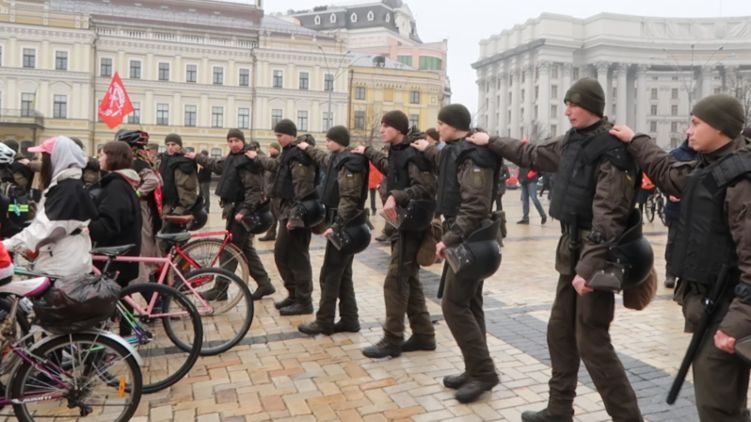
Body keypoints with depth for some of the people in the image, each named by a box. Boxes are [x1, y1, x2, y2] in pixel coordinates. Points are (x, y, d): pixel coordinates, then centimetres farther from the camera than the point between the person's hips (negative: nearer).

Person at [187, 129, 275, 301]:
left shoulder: (248, 161, -15)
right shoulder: (232, 159, 14)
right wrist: (196, 157, 38)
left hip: (241, 210, -10)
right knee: (246, 248, 13)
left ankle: (220, 290, 7)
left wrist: (244, 210, -26)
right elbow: (216, 165, 34)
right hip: (234, 208, 10)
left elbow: (254, 189, -21)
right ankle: (265, 284, 18)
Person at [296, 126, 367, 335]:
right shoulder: (339, 160, 13)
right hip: (345, 225, 10)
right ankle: (349, 320, 17)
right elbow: (324, 159, 39)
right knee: (343, 274, 12)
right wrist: (307, 149, 49)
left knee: (330, 274, -4)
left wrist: (336, 225, -27)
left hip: (344, 226, -10)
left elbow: (349, 200, -23)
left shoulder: (349, 165, -16)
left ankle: (324, 322, 5)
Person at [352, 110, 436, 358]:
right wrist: (368, 152, 37)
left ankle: (392, 340, 2)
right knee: (409, 280, 12)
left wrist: (396, 196, -30)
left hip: (412, 224, -10)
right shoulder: (396, 153, 14)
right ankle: (423, 335, 21)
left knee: (395, 281, -6)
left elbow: (425, 188, -23)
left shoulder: (412, 154, -15)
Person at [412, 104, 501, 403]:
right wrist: (428, 151, 37)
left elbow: (475, 207, -26)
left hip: (469, 241, -10)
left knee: (454, 305, -7)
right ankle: (476, 370, 21)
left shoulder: (473, 157, -18)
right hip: (470, 239, 10)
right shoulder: (460, 152, 12)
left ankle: (484, 372, 1)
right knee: (469, 304, 12)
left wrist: (450, 238, -28)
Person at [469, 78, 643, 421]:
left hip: (595, 253, -9)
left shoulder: (612, 150, -17)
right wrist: (492, 143, 28)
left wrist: (589, 266, -27)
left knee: (591, 341, -4)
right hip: (572, 247, 9)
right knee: (560, 332, 15)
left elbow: (607, 216, -23)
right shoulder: (572, 141, 9)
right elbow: (533, 155, 26)